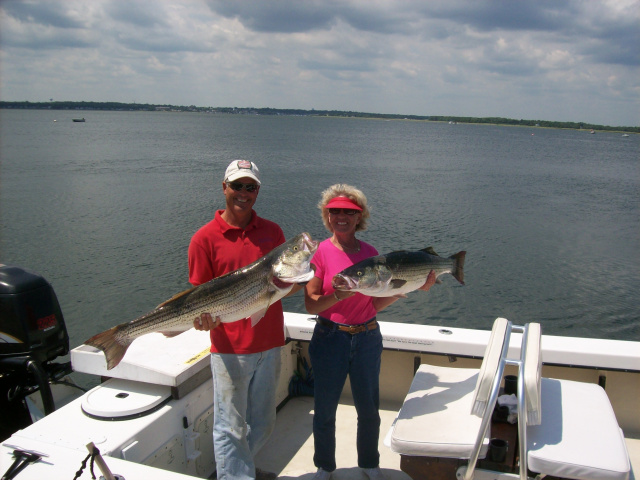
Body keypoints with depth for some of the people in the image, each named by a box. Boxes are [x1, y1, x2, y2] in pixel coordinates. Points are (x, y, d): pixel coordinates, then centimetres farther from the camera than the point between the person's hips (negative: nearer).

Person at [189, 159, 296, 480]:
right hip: (230, 348, -5)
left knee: (262, 424, 19)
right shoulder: (205, 238, -7)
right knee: (231, 427, 4)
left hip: (269, 343, 5)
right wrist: (202, 317, -24)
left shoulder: (272, 232, 6)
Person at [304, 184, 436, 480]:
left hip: (367, 338, 3)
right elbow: (310, 304, -11)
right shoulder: (321, 252, -9)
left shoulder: (370, 253, 1)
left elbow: (377, 303, 1)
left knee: (369, 410, 15)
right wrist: (340, 294, -26)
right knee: (325, 411, 11)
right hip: (330, 338, -3)